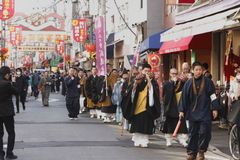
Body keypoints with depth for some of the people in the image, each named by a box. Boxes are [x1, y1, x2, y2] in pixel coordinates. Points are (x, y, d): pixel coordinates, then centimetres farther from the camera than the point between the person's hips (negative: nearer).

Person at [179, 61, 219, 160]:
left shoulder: (208, 82, 1)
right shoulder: (188, 83, 3)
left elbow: (213, 96, 3)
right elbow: (184, 97, 5)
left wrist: (215, 108, -1)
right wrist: (181, 110, 2)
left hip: (205, 113, -1)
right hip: (192, 113, 1)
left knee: (204, 132, -3)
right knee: (193, 133, 7)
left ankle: (201, 151, 12)